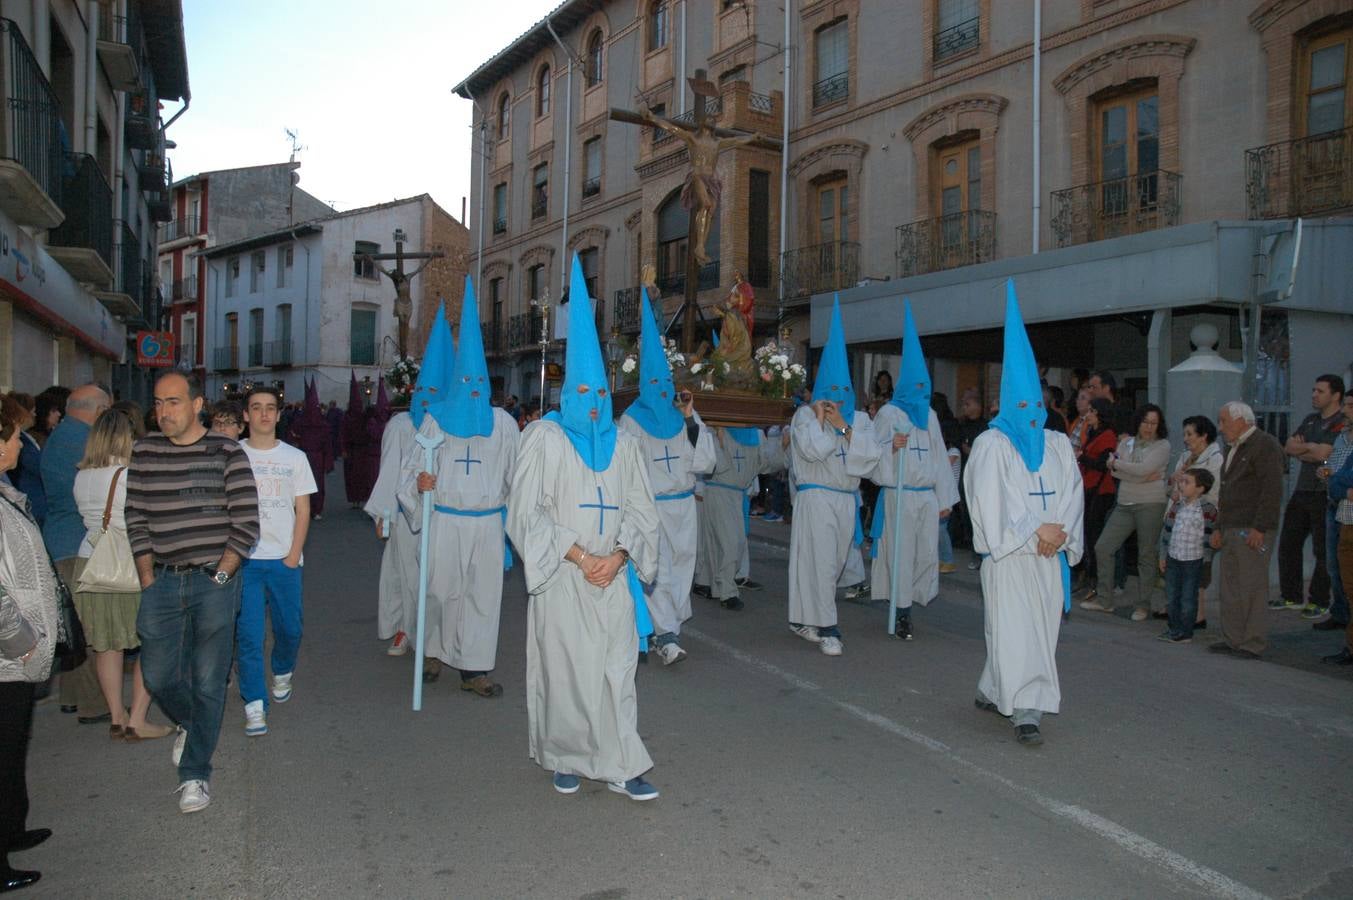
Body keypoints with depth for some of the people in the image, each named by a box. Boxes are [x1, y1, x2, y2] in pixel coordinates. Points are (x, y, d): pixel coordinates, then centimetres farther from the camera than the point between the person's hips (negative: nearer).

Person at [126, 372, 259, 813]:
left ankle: (195, 773, 15)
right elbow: (136, 519, 10)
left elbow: (246, 524, -5)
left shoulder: (226, 452, -5)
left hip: (214, 581, -3)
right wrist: (147, 578, 4)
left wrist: (220, 576, -10)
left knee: (208, 681, 1)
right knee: (158, 675, 8)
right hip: (163, 580, 4)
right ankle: (190, 723, 41)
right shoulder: (144, 451, 6)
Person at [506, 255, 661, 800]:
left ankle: (619, 767, 10)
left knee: (616, 669, 2)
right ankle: (565, 760, 23)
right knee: (564, 668, 4)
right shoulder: (544, 438, -2)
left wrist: (617, 555, -8)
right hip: (561, 578, -3)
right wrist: (578, 556, -13)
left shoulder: (622, 443, 9)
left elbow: (640, 508, 9)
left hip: (613, 576, 3)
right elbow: (527, 513, -7)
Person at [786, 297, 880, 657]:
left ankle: (803, 618, 24)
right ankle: (827, 629, -5)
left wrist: (843, 427, -9)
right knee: (822, 563, -9)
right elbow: (812, 450, -18)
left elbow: (871, 454, -3)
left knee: (834, 564, 10)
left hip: (846, 499, 5)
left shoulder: (858, 418, 13)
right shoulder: (805, 414, -1)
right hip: (815, 498, -5)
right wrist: (820, 418, -9)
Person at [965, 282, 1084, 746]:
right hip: (1008, 555, -5)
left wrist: (1059, 530, -10)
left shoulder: (1058, 445, 11)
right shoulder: (991, 445, -5)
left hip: (1050, 555, 6)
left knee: (1039, 629, 9)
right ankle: (1024, 710, -5)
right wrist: (1036, 531, -14)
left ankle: (991, 692, 23)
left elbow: (1073, 494, 7)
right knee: (1015, 631, -8)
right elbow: (993, 502, -11)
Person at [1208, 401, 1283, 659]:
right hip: (1231, 529, 9)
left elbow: (1272, 490, -16)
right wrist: (1219, 528, 22)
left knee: (1251, 588, -6)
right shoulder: (1233, 448, 22)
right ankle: (1232, 639, 16)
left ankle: (1252, 644, -1)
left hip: (1251, 530, -9)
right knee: (1230, 588, 10)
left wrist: (1259, 528, -20)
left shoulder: (1265, 445, -8)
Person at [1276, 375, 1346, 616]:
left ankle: (1319, 602, 11)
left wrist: (1302, 447, -5)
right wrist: (1311, 448, -8)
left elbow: (1323, 454, -21)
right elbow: (1288, 448, 8)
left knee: (1323, 551, 1)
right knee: (1288, 545, 11)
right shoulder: (1310, 420, 15)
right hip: (1302, 491, 8)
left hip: (1324, 495, -8)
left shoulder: (1341, 423, -11)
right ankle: (1291, 596, 21)